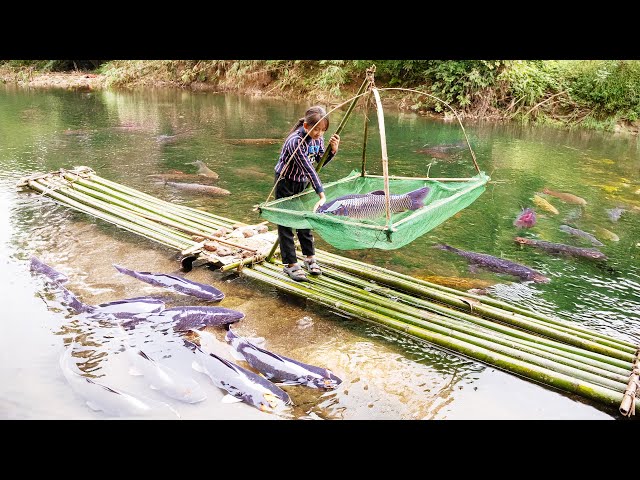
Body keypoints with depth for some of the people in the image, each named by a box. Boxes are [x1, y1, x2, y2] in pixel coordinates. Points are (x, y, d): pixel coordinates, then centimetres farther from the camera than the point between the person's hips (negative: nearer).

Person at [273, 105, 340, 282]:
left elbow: (320, 161, 3)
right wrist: (322, 195, -37)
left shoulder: (318, 138, -9)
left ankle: (309, 257, 27)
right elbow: (308, 169, -35)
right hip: (286, 183, -7)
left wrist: (333, 150, -17)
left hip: (302, 183, 7)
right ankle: (290, 264, 7)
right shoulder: (295, 141, -32)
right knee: (286, 223, 0)